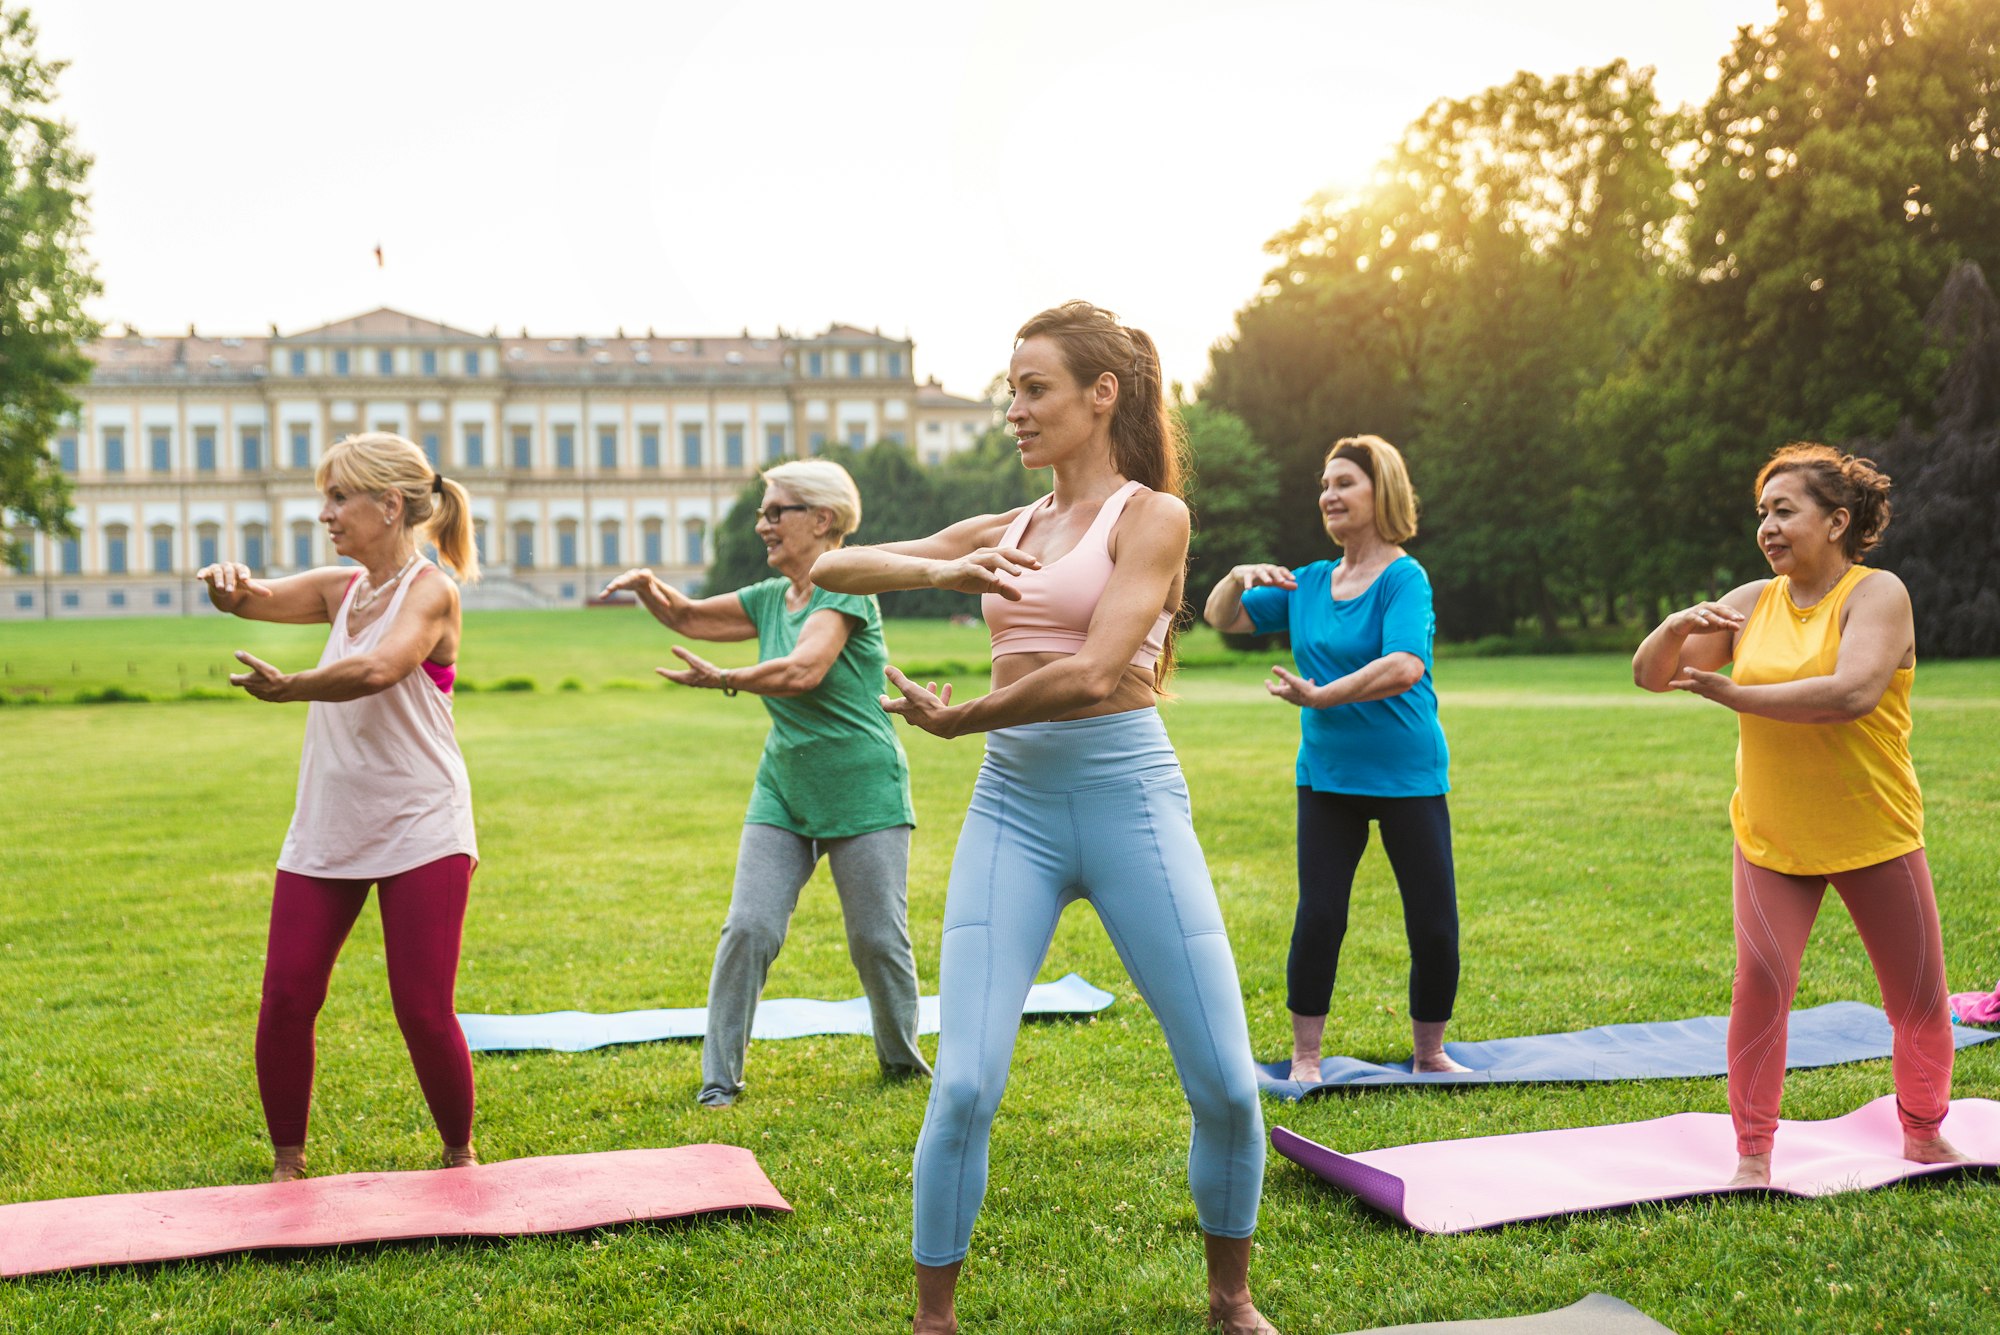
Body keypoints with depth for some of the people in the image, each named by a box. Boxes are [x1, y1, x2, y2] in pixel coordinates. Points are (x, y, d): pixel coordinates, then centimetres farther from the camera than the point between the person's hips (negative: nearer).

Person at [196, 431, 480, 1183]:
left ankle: (460, 1156, 19)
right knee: (285, 999, 0)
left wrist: (285, 688, -18)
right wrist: (229, 582, -22)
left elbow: (378, 668, -29)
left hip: (420, 832, -6)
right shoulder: (341, 589, 11)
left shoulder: (431, 592, -11)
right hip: (325, 831, 6)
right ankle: (287, 1164, 18)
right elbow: (255, 599, 0)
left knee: (424, 1012, -3)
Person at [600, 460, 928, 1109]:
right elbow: (687, 616, 20)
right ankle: (719, 1078, 5)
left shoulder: (846, 588, -12)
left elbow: (804, 671, -26)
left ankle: (903, 1062, 24)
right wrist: (647, 585, 0)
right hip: (783, 790, 6)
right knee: (748, 929, -4)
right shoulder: (771, 597, 11)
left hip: (862, 792, -6)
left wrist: (723, 680, -18)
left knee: (878, 938, 2)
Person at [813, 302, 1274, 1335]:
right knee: (965, 1084, -7)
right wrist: (941, 571, -8)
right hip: (1013, 805, 4)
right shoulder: (1003, 532, 14)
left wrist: (954, 718, -4)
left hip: (1127, 795, -3)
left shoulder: (1150, 515, -1)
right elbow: (827, 569, 10)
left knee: (1225, 1083, -1)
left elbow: (1094, 674, -14)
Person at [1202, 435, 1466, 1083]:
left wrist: (1320, 696, -32)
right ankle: (1305, 1058, 13)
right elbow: (1221, 618, 13)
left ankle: (1428, 1053, 23)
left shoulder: (1404, 577, -12)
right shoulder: (1308, 582, 8)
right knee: (1318, 919, 0)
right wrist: (1239, 577, -8)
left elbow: (1405, 666, -28)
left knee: (1434, 924, 2)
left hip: (1408, 777, -4)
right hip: (1327, 776, 4)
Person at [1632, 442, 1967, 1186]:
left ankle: (1924, 1136, 33)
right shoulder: (1753, 603, 4)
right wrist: (1677, 628, -16)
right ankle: (1752, 1156, -1)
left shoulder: (1876, 594, -10)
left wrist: (1737, 696, -25)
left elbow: (1854, 692, -28)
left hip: (1874, 836, -2)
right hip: (1770, 838, 3)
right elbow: (1650, 675, 5)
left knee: (1919, 992, 9)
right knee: (1760, 982, -12)